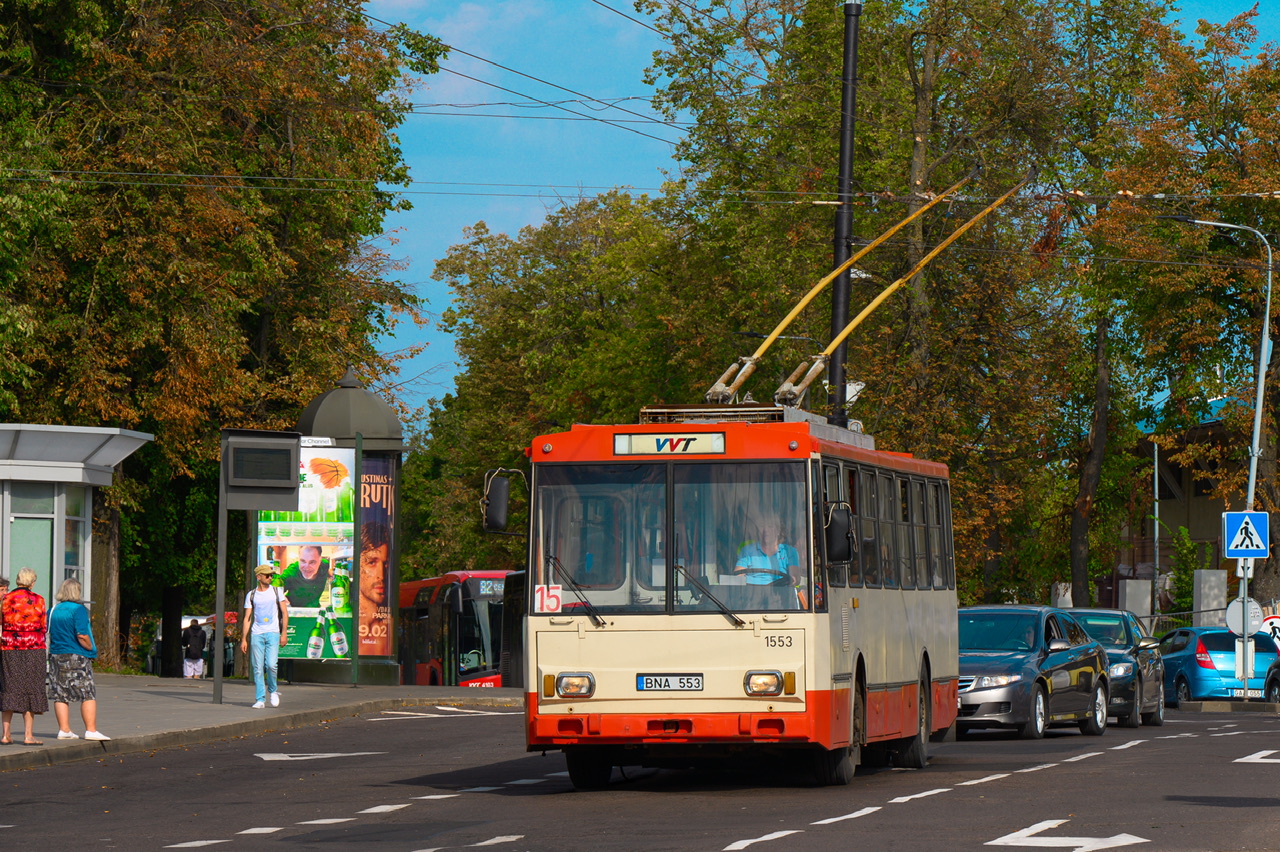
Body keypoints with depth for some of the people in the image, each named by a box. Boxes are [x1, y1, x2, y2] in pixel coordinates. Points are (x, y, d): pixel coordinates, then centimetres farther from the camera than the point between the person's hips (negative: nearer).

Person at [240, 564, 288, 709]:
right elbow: (247, 618, 10)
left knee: (271, 664, -15)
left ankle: (273, 691, 9)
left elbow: (285, 613, 7)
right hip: (256, 634, 1)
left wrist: (284, 633, -3)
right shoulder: (251, 595, 11)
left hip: (273, 633, -1)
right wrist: (244, 639, 4)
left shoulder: (277, 591, 9)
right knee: (258, 668, -3)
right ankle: (260, 699, 1)